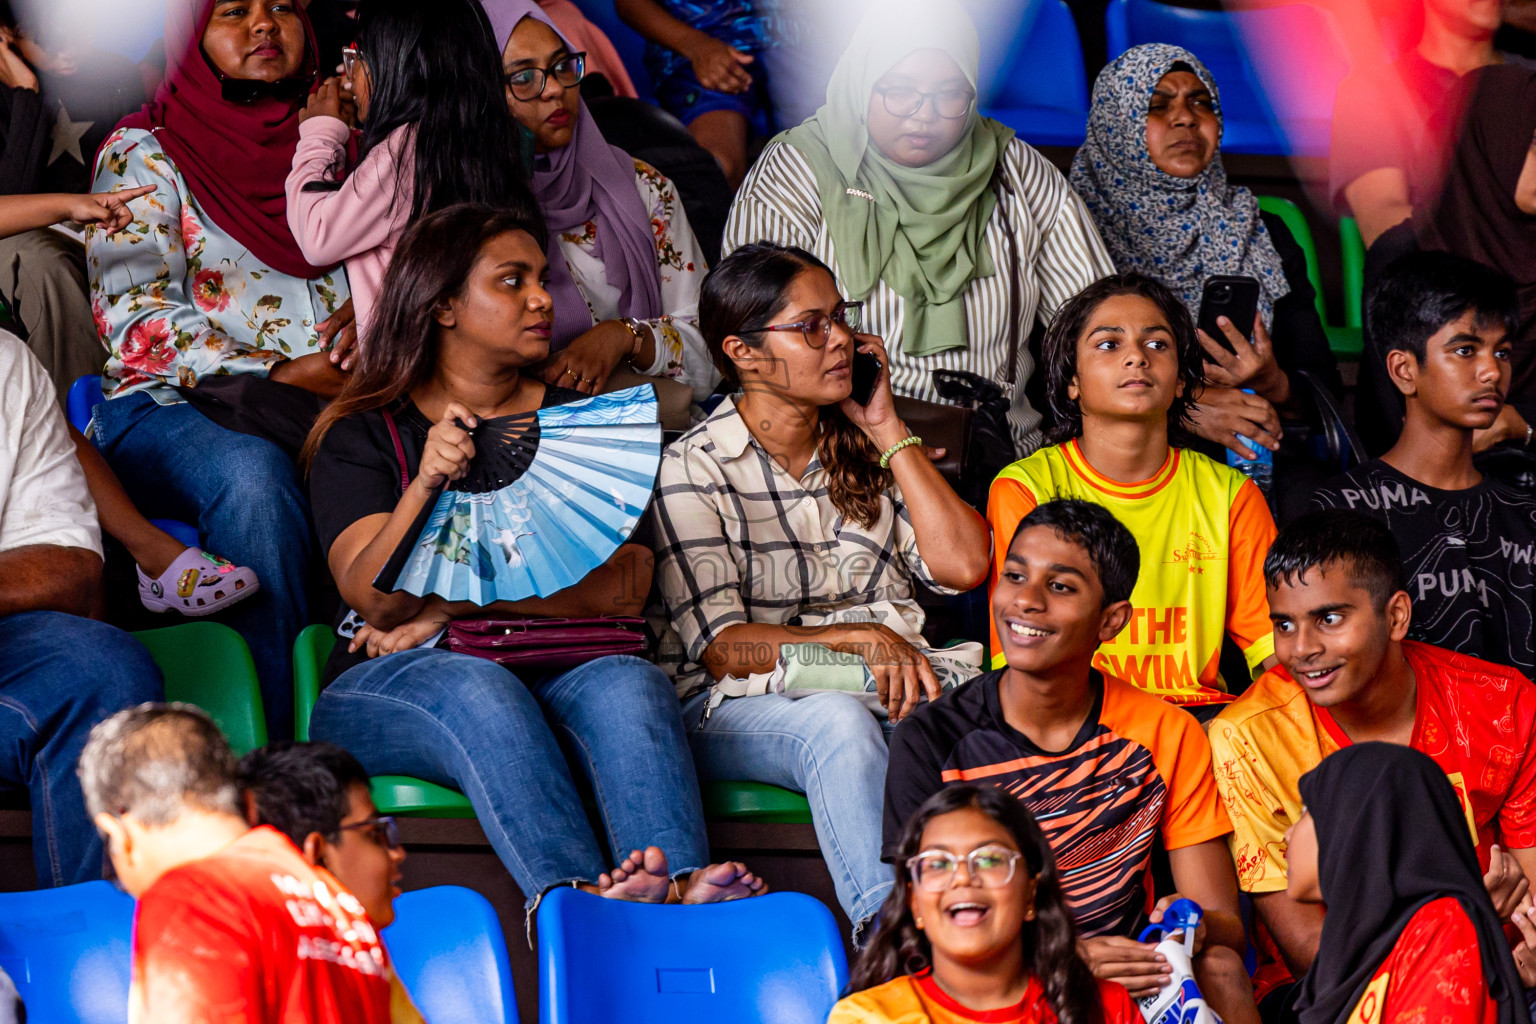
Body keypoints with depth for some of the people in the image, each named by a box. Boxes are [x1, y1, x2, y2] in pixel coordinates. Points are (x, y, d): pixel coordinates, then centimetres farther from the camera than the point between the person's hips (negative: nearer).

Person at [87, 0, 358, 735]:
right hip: (170, 412, -3)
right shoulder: (143, 152, 10)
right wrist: (280, 374, -13)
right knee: (251, 473, -39)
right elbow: (136, 320, -2)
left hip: (334, 411, 3)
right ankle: (280, 742, -39)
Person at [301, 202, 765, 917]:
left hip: (555, 678, 2)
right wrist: (426, 485, -24)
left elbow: (623, 587, 4)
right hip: (389, 686, -2)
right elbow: (371, 595, -5)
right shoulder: (363, 434, 13)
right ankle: (576, 893, -57)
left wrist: (457, 602, -7)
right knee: (477, 687, -37)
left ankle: (682, 886, -56)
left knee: (628, 682, -32)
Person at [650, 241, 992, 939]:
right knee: (837, 720, -39)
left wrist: (889, 432, 5)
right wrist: (859, 639, -22)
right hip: (739, 706, -4)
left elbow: (962, 564, 3)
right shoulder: (694, 469, 1)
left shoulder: (864, 451, 18)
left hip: (895, 690, 4)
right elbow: (720, 646, -9)